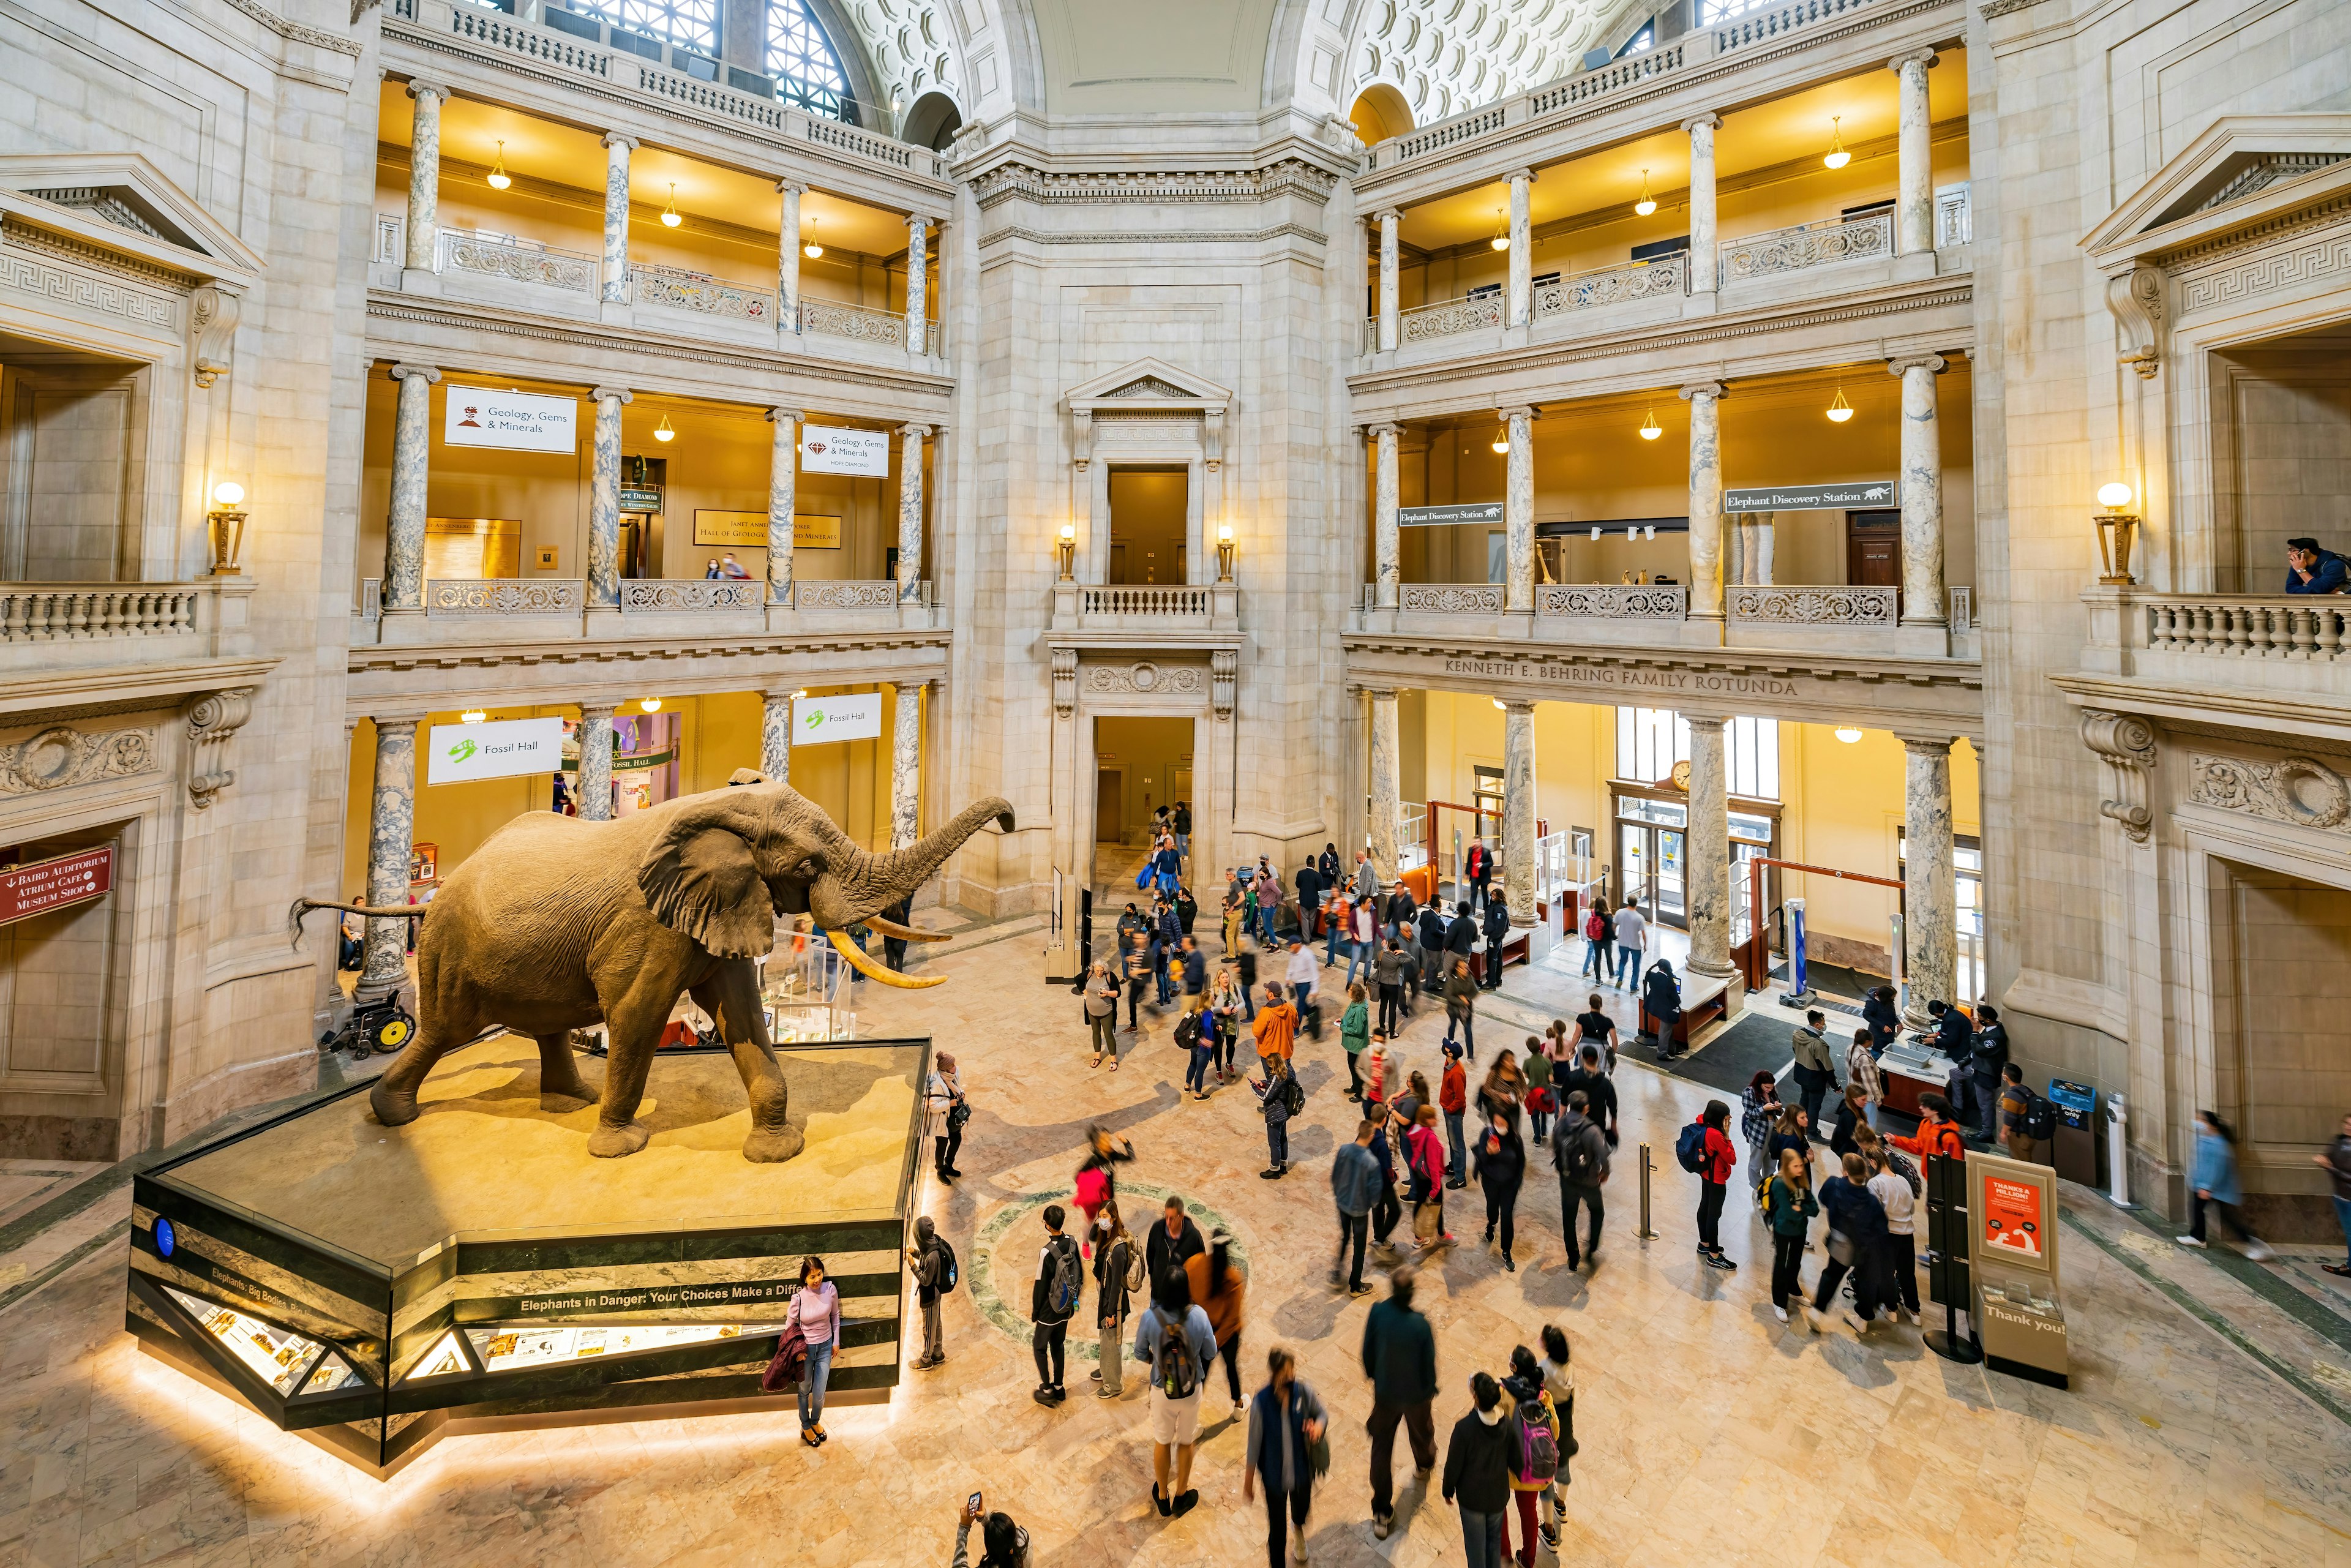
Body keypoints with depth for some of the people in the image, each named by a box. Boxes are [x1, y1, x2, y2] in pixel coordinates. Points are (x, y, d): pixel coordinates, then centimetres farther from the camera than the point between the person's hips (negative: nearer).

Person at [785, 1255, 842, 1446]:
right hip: (805, 1349, -2)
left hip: (825, 1347, 2)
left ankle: (815, 1422, 42)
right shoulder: (799, 1297, -23)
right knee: (805, 1391, 19)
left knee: (819, 1394, 10)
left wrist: (836, 1342, 5)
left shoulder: (830, 1289, -16)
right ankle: (806, 1428, 44)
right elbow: (790, 1325, -7)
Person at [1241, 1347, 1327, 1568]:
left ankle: (1299, 1526, 67)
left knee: (1302, 1507, 30)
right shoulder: (1261, 1402, -27)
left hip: (1302, 1470, 3)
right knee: (1277, 1527, 10)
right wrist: (1248, 1481, -5)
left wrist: (1318, 1425, -26)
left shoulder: (1303, 1392, -21)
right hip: (1275, 1475, -3)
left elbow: (1322, 1413, -2)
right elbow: (1254, 1442, -16)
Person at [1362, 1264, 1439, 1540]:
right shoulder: (1420, 1325, -34)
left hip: (1384, 1391, 1)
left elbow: (1368, 1350, -9)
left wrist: (1372, 1374, 11)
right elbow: (1428, 1363, -19)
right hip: (1415, 1393, -1)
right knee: (1421, 1431, 31)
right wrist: (1431, 1388, 3)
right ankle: (1425, 1465, 62)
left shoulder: (1377, 1312, -24)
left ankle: (1382, 1515, 21)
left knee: (1382, 1449, 15)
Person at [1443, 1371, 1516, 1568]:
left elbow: (1454, 1465, -18)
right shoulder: (1507, 1425, -19)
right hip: (1498, 1494, 3)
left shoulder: (1464, 1427, -29)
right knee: (1495, 1539, 28)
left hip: (1472, 1496, -3)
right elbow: (1515, 1461, -6)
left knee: (1476, 1544, 18)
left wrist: (1448, 1490, 0)